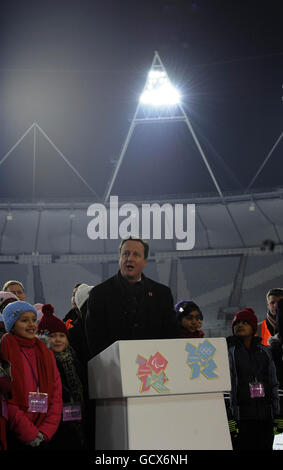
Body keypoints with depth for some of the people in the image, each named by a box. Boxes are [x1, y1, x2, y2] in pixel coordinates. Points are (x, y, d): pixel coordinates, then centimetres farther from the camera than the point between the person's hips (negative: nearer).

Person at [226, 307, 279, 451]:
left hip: (265, 417, 4)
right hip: (240, 416, -4)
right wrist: (229, 417, -12)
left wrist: (277, 415, 13)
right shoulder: (228, 350, 3)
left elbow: (273, 383, 19)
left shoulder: (264, 351, 17)